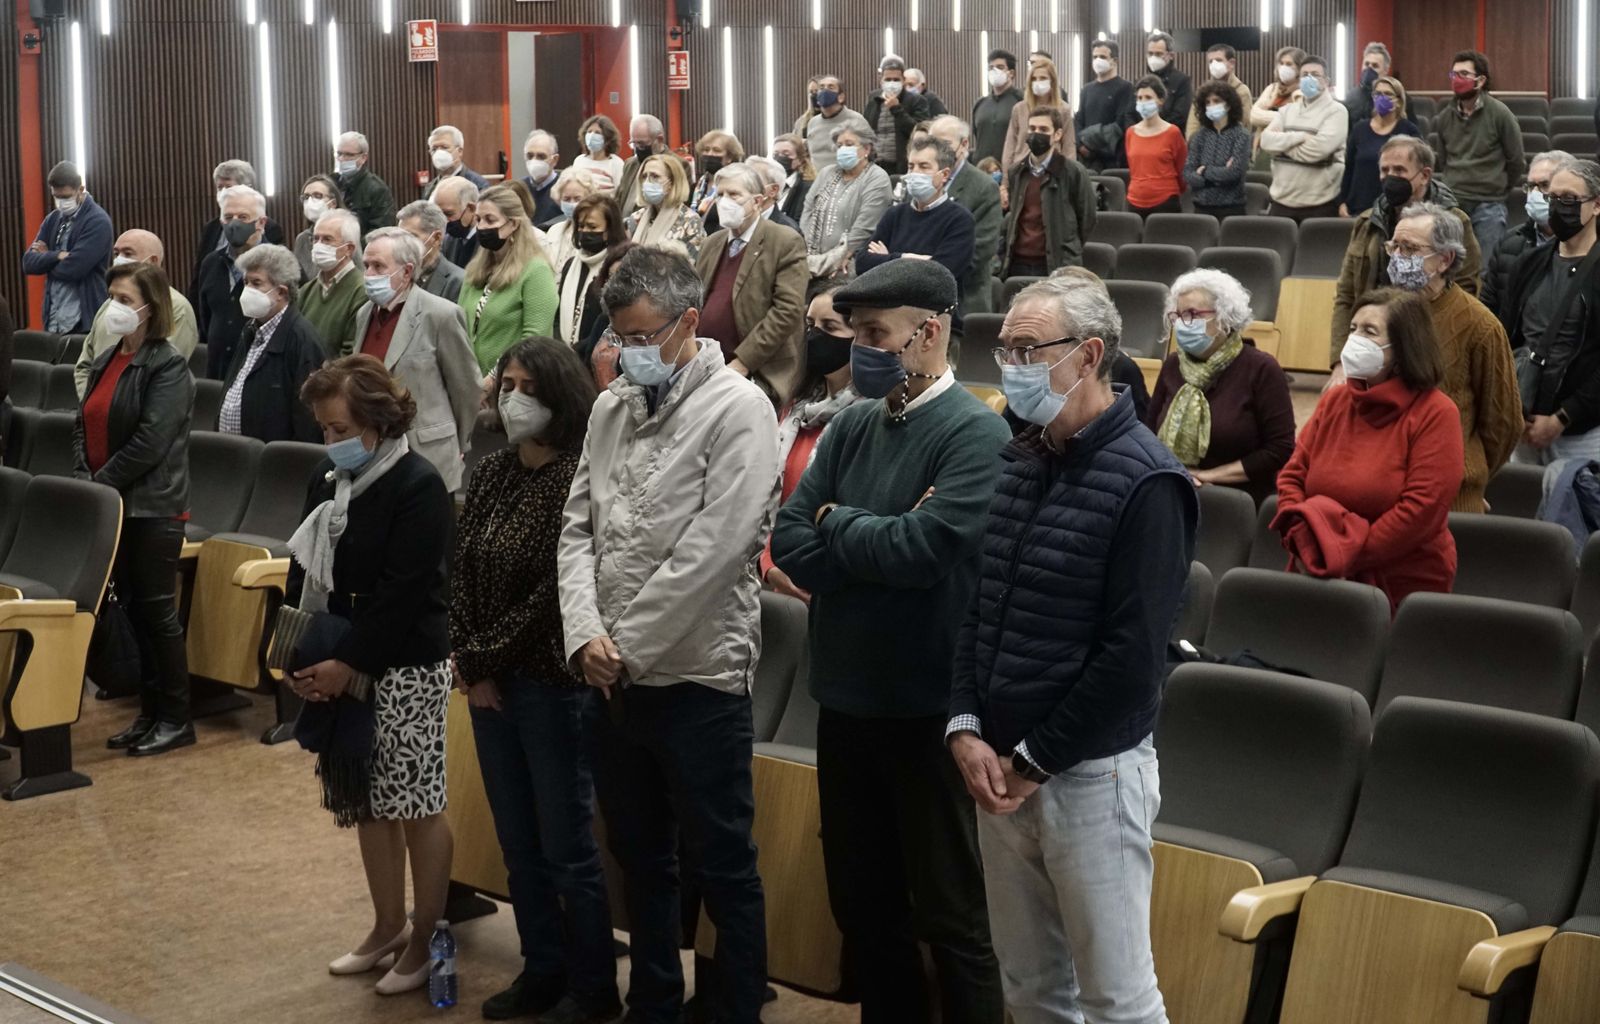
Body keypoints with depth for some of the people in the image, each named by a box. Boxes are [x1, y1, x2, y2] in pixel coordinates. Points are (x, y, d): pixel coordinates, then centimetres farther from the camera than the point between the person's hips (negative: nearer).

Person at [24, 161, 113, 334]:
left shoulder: (98, 221, -10)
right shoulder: (53, 219, 12)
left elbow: (72, 268, -19)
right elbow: (28, 263, 4)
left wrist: (46, 258, -1)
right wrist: (57, 256, -13)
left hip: (85, 320, -6)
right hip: (53, 320, 6)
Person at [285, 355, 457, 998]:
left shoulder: (418, 487, -15)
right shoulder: (327, 479, 8)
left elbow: (402, 593, -20)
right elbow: (305, 569, 11)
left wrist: (347, 663, -20)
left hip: (406, 668, -8)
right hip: (337, 664, 8)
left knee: (417, 806, 0)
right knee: (366, 801, 14)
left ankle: (425, 940, 11)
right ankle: (388, 926, 27)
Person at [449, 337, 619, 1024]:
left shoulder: (577, 477, -15)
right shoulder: (492, 472, 7)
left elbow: (555, 592, -17)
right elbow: (461, 570, 8)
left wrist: (484, 659, -10)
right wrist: (469, 665, -3)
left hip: (554, 685, -7)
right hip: (489, 683, 7)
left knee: (567, 847, 3)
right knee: (518, 844, 15)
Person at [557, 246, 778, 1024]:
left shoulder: (738, 410, -11)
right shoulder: (608, 410, 9)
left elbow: (713, 549, -18)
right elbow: (577, 530, 8)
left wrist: (629, 646, -13)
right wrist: (585, 634, -8)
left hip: (696, 677, -6)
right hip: (611, 678, 6)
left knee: (720, 865, 3)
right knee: (640, 855, 18)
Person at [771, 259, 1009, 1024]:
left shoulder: (976, 435, -14)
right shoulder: (850, 428, 6)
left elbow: (921, 552, -24)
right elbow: (789, 542, 0)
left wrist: (838, 522, -7)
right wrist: (881, 541, -14)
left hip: (927, 708, -7)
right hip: (845, 698, 7)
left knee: (948, 913, 5)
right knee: (860, 903, 18)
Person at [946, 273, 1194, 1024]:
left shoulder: (1145, 483, -14)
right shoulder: (1018, 462, 11)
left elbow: (1132, 657, -18)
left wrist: (1034, 760, -13)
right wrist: (965, 729, -1)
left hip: (1091, 773, -7)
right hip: (1001, 766, 7)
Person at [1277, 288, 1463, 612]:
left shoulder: (1435, 414, -7)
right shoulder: (1333, 402, 11)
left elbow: (1422, 507, -15)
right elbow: (1292, 476, 8)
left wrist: (1345, 557, -16)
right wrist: (1302, 542, -10)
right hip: (1319, 577, 4)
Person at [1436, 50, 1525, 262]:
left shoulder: (1500, 114, -6)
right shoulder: (1445, 117, 6)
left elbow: (1515, 159, 1)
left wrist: (1500, 188, 9)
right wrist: (1455, 185, 14)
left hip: (1488, 206, -4)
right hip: (1452, 203, 4)